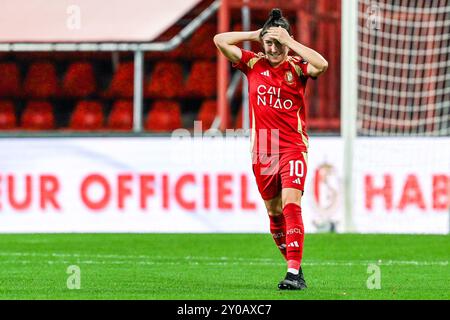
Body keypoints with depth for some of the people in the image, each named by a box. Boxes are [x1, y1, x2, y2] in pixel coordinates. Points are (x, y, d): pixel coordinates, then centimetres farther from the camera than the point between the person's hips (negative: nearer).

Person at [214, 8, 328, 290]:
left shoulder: (297, 67, -2)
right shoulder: (253, 64, 6)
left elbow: (322, 65, -23)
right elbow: (220, 40, 4)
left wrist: (289, 41, -16)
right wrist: (256, 35, 2)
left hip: (293, 147, -4)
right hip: (262, 151, 4)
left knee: (291, 204, -18)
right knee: (274, 212, 10)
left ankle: (294, 273, -23)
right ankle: (294, 266, 26)